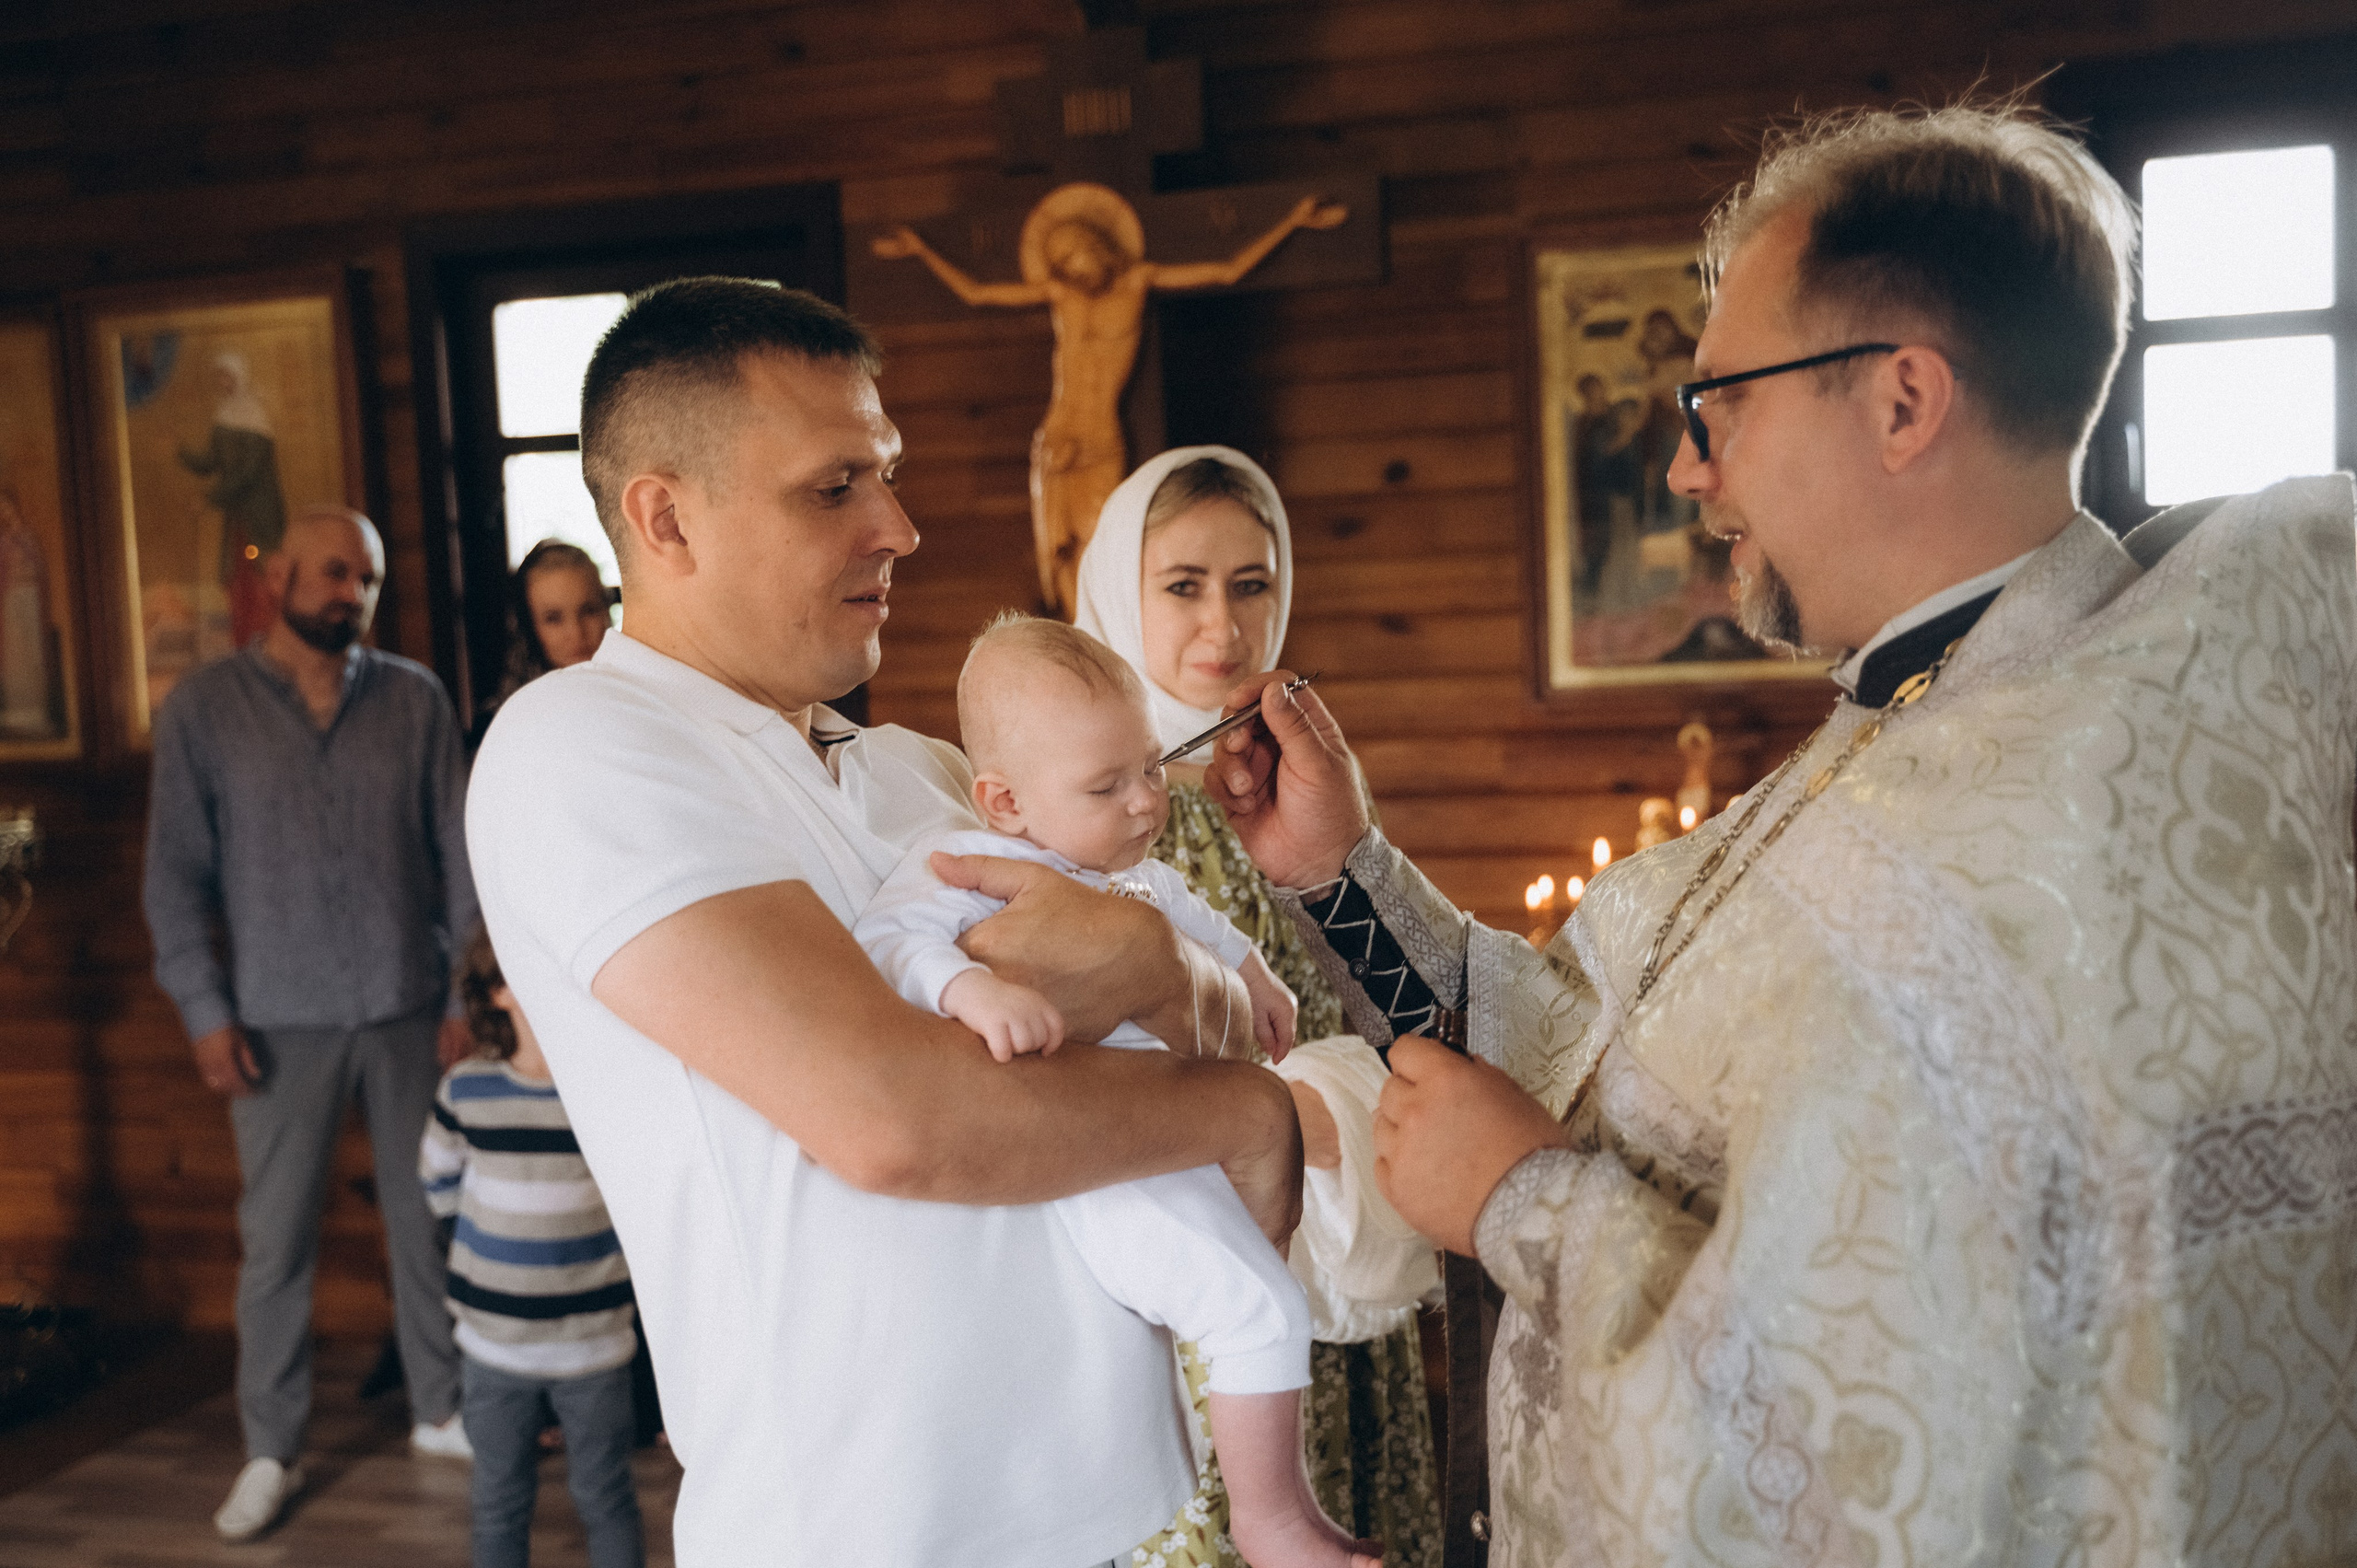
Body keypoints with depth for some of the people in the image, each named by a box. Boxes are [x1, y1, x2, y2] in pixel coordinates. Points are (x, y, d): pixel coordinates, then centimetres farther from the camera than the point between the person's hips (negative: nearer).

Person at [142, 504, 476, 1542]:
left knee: (428, 1220, 9)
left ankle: (441, 1410, 26)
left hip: (410, 1013, 1)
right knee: (276, 1241, 6)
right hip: (281, 1023, -1)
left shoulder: (416, 700, 2)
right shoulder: (203, 708, 1)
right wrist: (204, 1011, -5)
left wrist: (468, 993, 0)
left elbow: (458, 855, 3)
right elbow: (177, 874, 1)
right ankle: (271, 1453, 21)